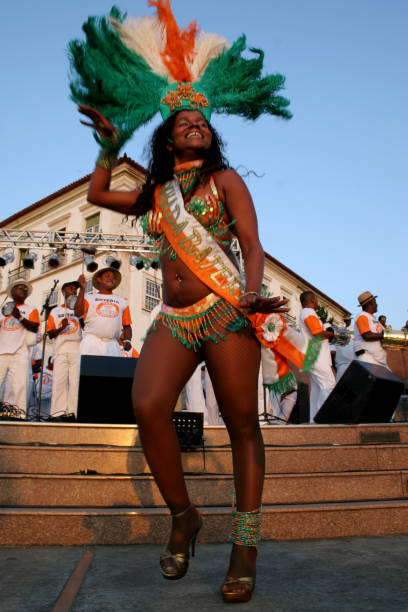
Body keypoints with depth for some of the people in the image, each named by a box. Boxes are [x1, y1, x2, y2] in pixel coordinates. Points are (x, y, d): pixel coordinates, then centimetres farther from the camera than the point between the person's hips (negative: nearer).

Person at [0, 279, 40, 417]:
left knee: (20, 384, -12)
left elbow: (35, 327, 2)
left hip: (20, 353, -2)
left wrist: (20, 317, -13)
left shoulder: (31, 309, 17)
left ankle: (20, 411, -11)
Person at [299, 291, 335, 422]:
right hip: (317, 356, -10)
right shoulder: (309, 313, -10)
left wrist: (328, 334, 11)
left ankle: (314, 419, 9)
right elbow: (319, 334, -19)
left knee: (316, 387, 8)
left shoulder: (304, 313, 23)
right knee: (329, 384, -12)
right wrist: (332, 334, -4)